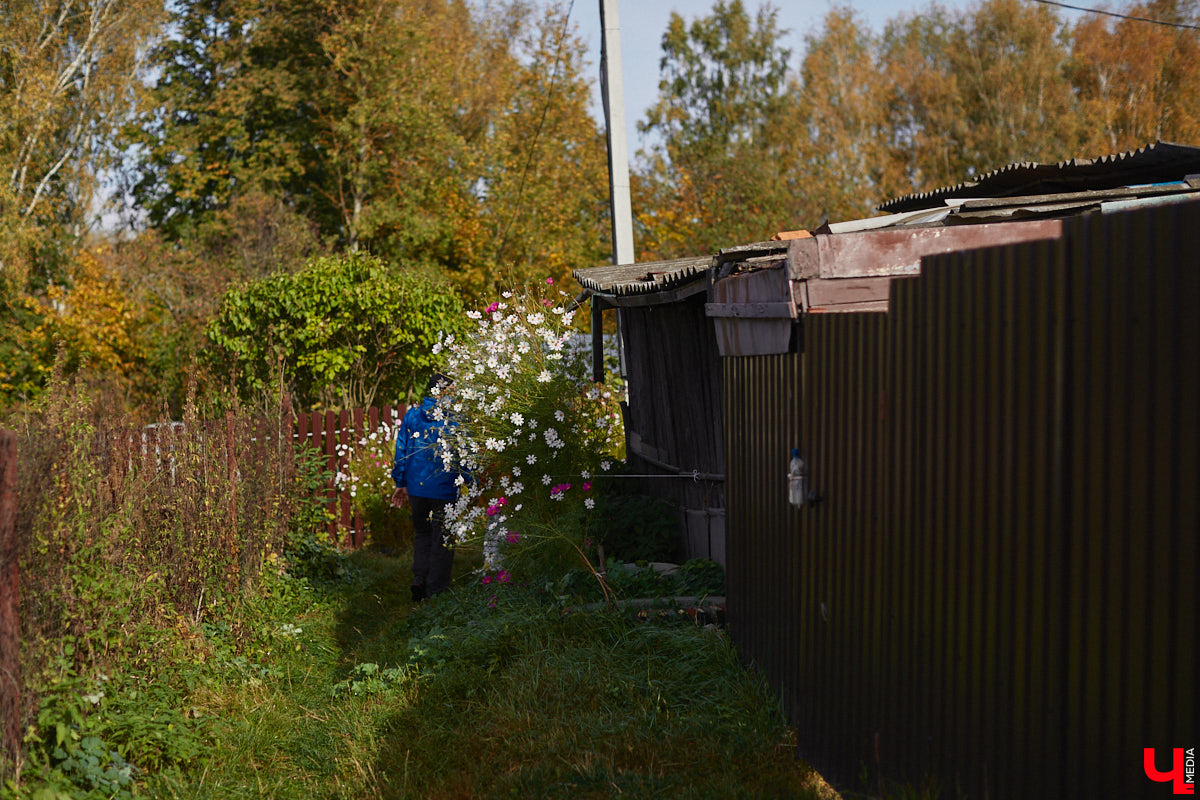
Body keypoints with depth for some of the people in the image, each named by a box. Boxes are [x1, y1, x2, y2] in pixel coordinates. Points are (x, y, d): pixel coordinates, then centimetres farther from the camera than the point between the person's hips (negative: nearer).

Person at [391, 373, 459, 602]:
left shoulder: (412, 414, 3)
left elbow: (401, 450, 8)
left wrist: (401, 483, 16)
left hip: (416, 487, 4)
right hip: (444, 489, -4)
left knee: (422, 534, 20)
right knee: (442, 540, 7)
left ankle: (419, 582, 11)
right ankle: (435, 590, 9)